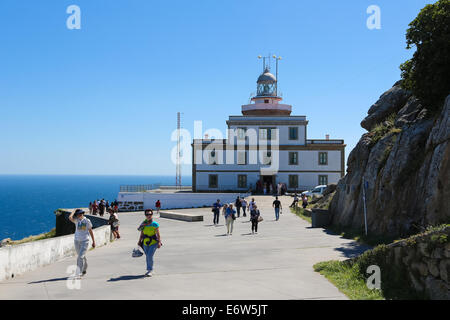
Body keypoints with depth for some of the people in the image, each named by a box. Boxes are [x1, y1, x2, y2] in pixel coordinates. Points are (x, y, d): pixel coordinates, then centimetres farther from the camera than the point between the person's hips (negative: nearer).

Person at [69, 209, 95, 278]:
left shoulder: (87, 221, -3)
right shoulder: (76, 220, 1)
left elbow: (90, 231, 5)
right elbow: (70, 217, -21)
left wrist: (93, 241, 6)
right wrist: (74, 211, -4)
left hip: (85, 241, -3)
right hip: (77, 241, 3)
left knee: (81, 257, -13)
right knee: (81, 256, 16)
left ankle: (78, 273, -14)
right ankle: (84, 269, 37)